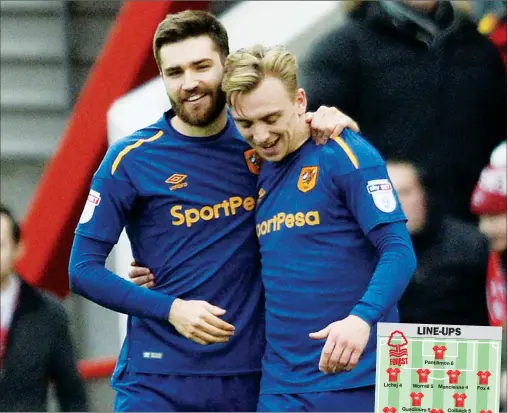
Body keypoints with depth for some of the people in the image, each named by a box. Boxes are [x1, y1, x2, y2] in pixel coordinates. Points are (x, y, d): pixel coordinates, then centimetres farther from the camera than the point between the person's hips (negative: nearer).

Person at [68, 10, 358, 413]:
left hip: (247, 375, 3)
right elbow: (84, 269, -2)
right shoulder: (131, 159, -3)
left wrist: (331, 123, -3)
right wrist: (170, 309, -15)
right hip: (158, 379, -3)